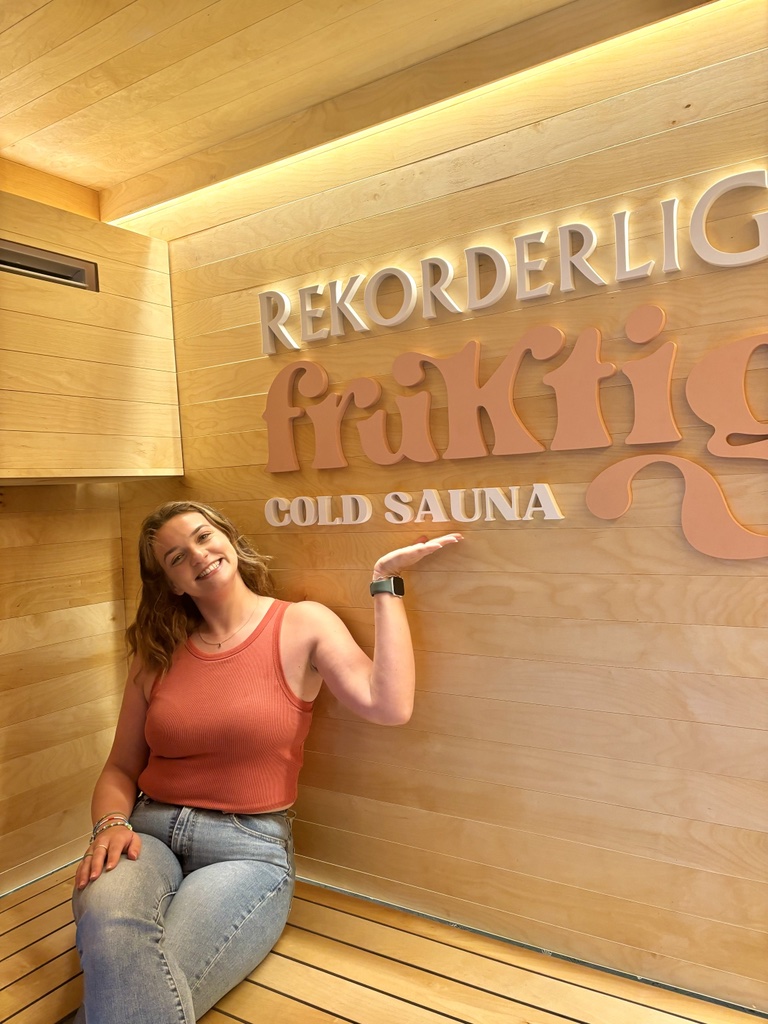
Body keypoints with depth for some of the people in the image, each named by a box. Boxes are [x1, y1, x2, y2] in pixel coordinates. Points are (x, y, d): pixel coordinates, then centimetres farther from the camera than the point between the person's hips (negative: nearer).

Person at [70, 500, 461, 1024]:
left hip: (249, 848, -3)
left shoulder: (303, 625, -1)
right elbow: (121, 769, 14)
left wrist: (386, 581, -13)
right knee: (107, 918, -32)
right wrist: (111, 824, -8)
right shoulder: (158, 653, 10)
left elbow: (389, 705, -18)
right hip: (150, 832, 3)